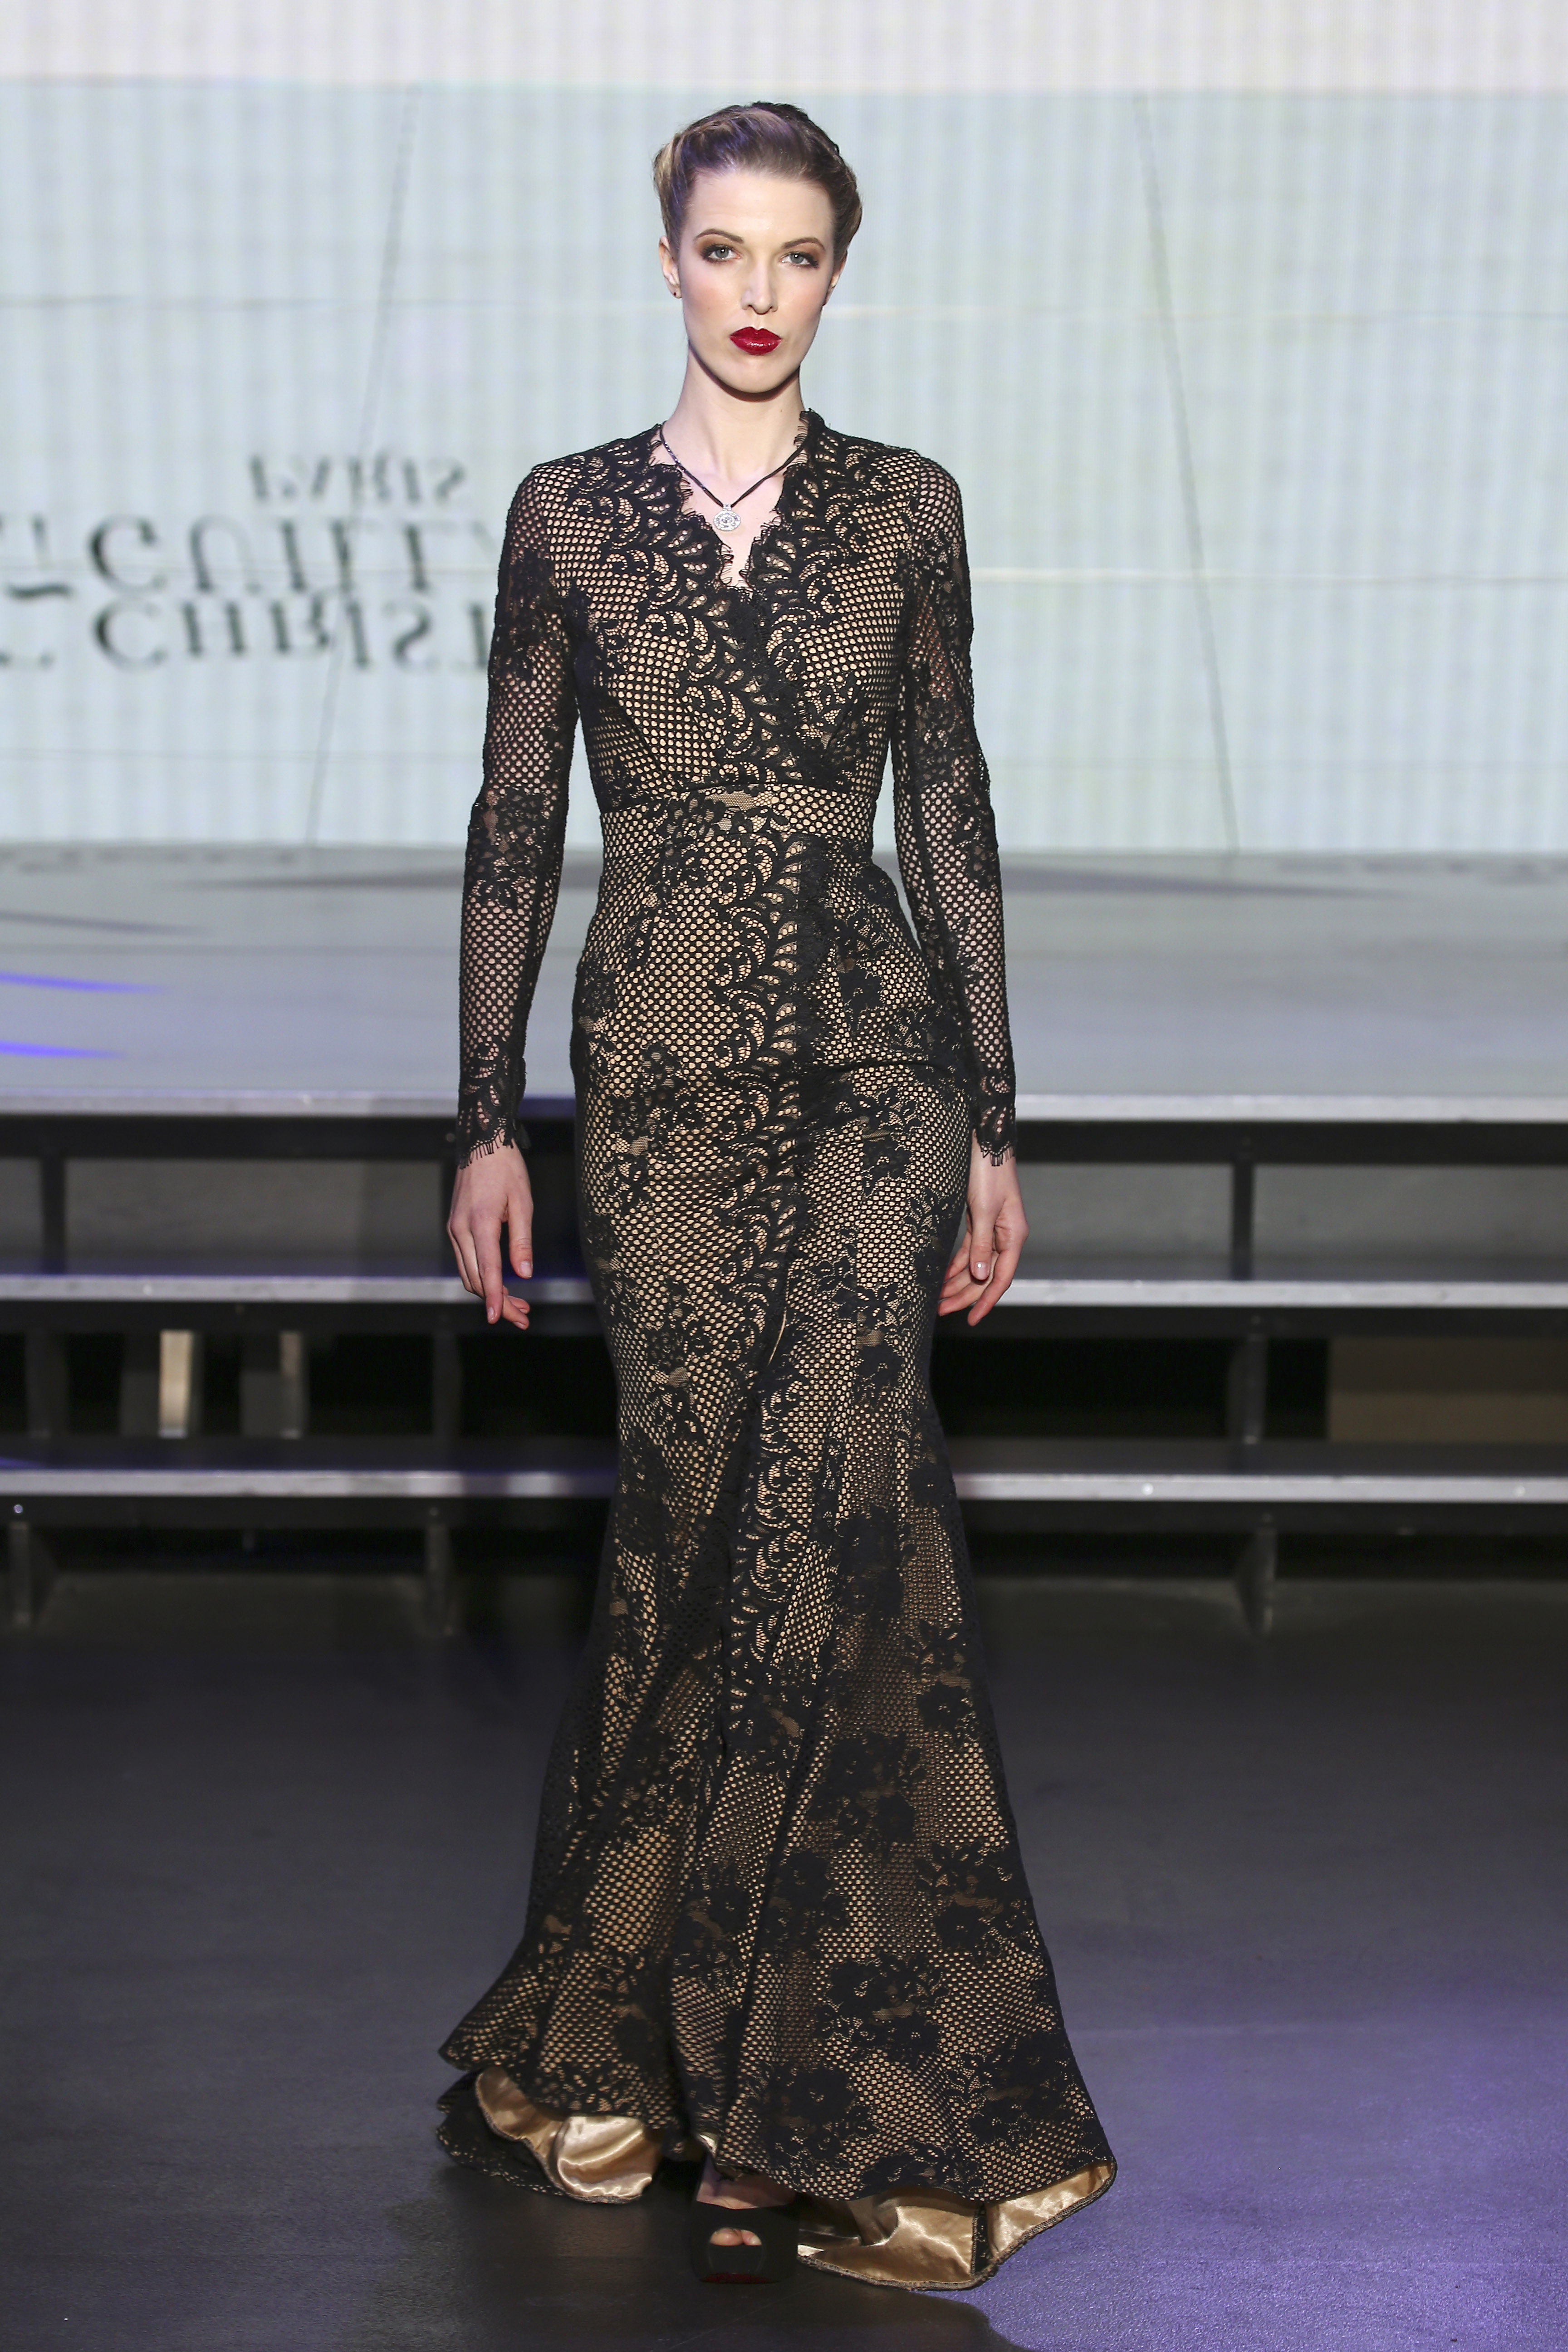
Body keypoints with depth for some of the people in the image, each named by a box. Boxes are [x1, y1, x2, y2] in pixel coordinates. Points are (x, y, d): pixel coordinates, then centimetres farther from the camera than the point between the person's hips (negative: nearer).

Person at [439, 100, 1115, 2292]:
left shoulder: (905, 508, 7)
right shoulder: (569, 514, 5)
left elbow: (952, 815, 7)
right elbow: (514, 826, 6)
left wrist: (995, 1123, 4)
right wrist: (489, 1120, 2)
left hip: (872, 1061, 1)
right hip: (661, 1071, 0)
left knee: (803, 1510, -12)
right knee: (758, 1523, 0)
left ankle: (616, 2038, 3)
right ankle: (814, 2092, 14)